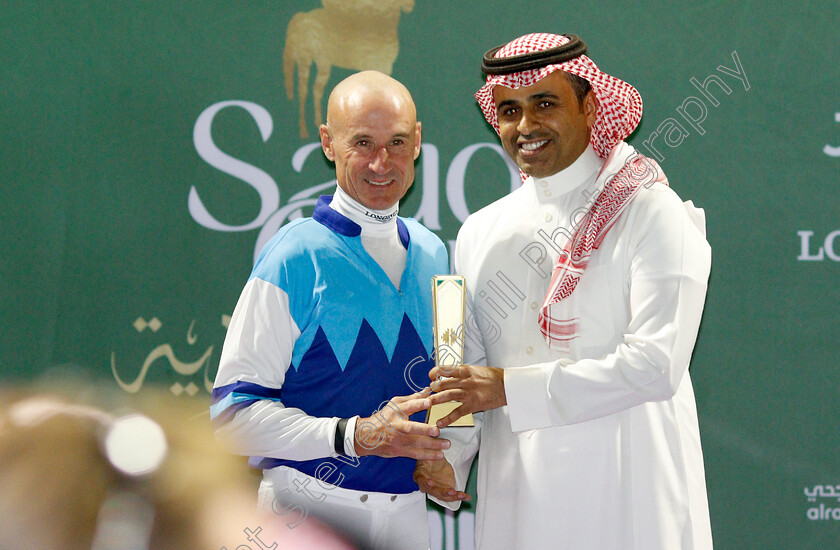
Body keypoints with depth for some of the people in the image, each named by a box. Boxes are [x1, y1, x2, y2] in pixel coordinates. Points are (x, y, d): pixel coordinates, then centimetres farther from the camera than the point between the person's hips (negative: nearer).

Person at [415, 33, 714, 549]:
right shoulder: (480, 233, 12)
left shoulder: (653, 214, -6)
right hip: (514, 501, 5)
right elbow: (463, 367, 15)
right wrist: (444, 455, -5)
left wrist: (511, 387, -17)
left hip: (627, 503, -4)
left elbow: (657, 364, -16)